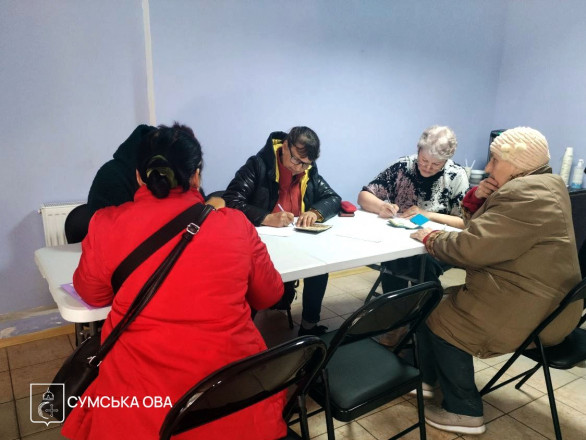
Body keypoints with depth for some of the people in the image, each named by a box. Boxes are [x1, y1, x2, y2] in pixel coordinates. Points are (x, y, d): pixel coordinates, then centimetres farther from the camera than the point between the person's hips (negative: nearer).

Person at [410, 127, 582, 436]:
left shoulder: (526, 197, -24)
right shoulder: (532, 187, 12)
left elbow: (471, 247, -29)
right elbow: (478, 227, 15)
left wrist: (431, 238, -12)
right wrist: (478, 196, -5)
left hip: (532, 309, -10)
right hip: (531, 294, 10)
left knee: (441, 320, -7)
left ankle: (464, 412, 9)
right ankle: (425, 378, 24)